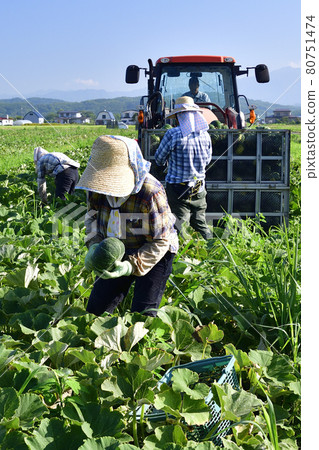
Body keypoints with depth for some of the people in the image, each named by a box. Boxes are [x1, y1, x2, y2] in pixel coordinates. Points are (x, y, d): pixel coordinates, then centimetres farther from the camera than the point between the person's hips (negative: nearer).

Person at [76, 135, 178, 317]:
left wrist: (131, 266, -37)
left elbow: (160, 242, -25)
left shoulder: (151, 193, -32)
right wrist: (94, 245, -16)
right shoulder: (97, 188, -15)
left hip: (154, 254, -5)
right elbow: (92, 218, 5)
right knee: (95, 310, 7)